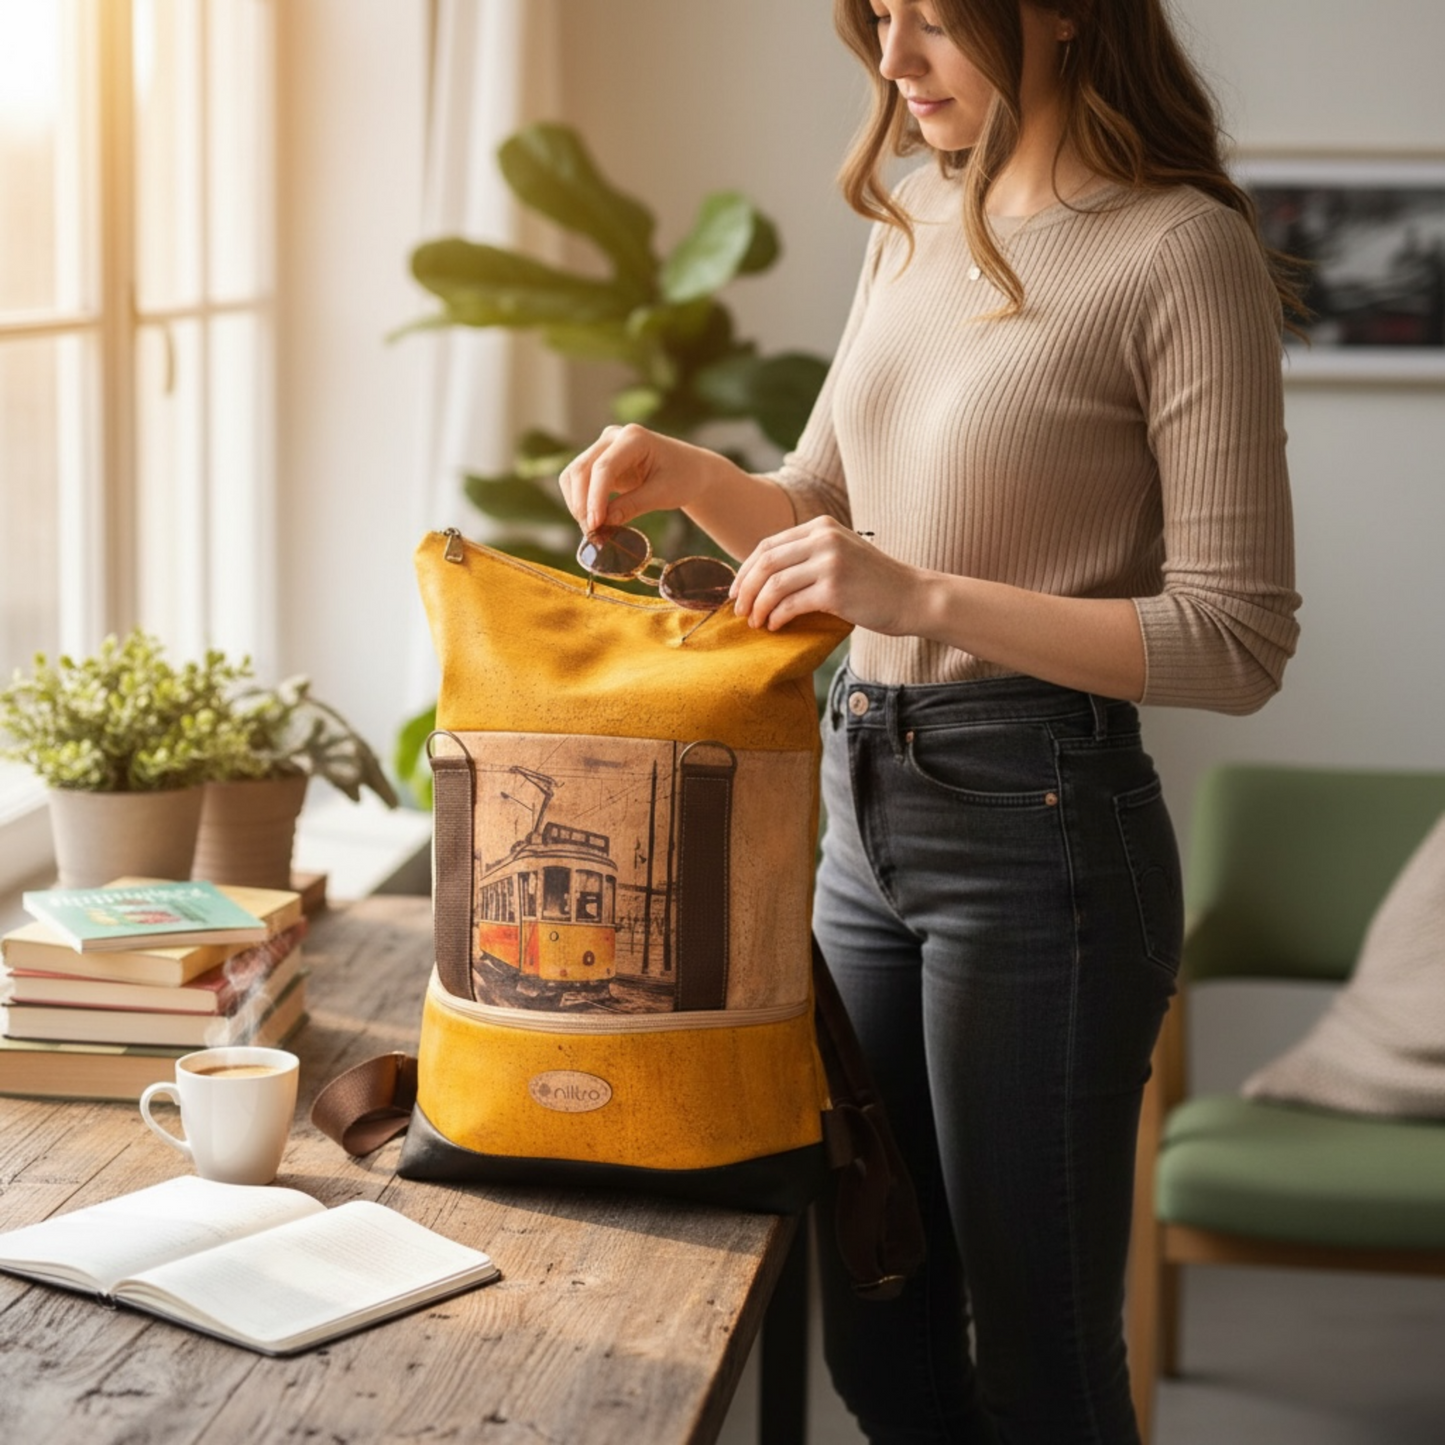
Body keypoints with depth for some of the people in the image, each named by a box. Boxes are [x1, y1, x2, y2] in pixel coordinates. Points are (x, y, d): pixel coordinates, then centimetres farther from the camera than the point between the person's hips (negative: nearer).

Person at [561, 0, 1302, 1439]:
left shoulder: (1182, 249, -13)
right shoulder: (915, 228, 9)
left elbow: (1237, 641, -16)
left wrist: (926, 593, -23)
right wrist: (686, 473, 0)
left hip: (1037, 826, -7)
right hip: (862, 805, 7)